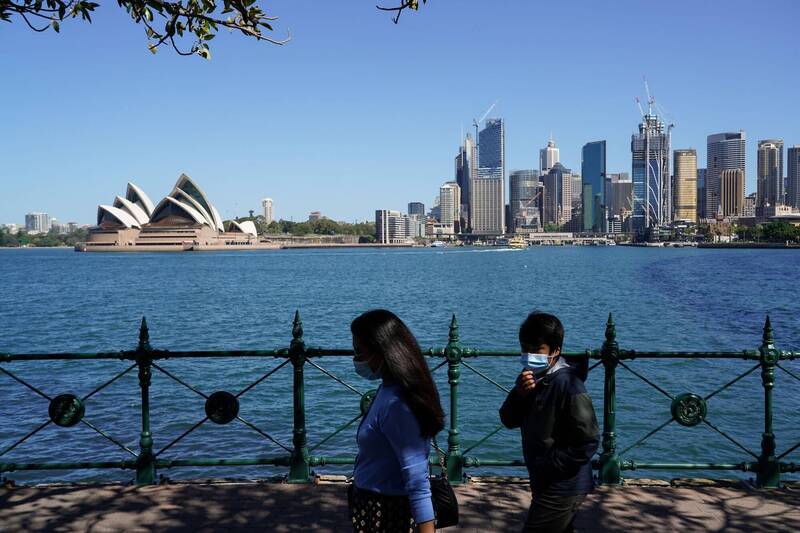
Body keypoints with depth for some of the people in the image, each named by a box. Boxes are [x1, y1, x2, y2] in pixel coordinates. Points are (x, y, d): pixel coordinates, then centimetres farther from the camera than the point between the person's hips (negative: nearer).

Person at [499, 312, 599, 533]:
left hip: (561, 488, -9)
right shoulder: (531, 378, 4)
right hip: (545, 483, 9)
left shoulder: (568, 386, -23)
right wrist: (519, 394, -17)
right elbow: (509, 421, 3)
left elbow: (588, 442, -23)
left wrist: (546, 467, -19)